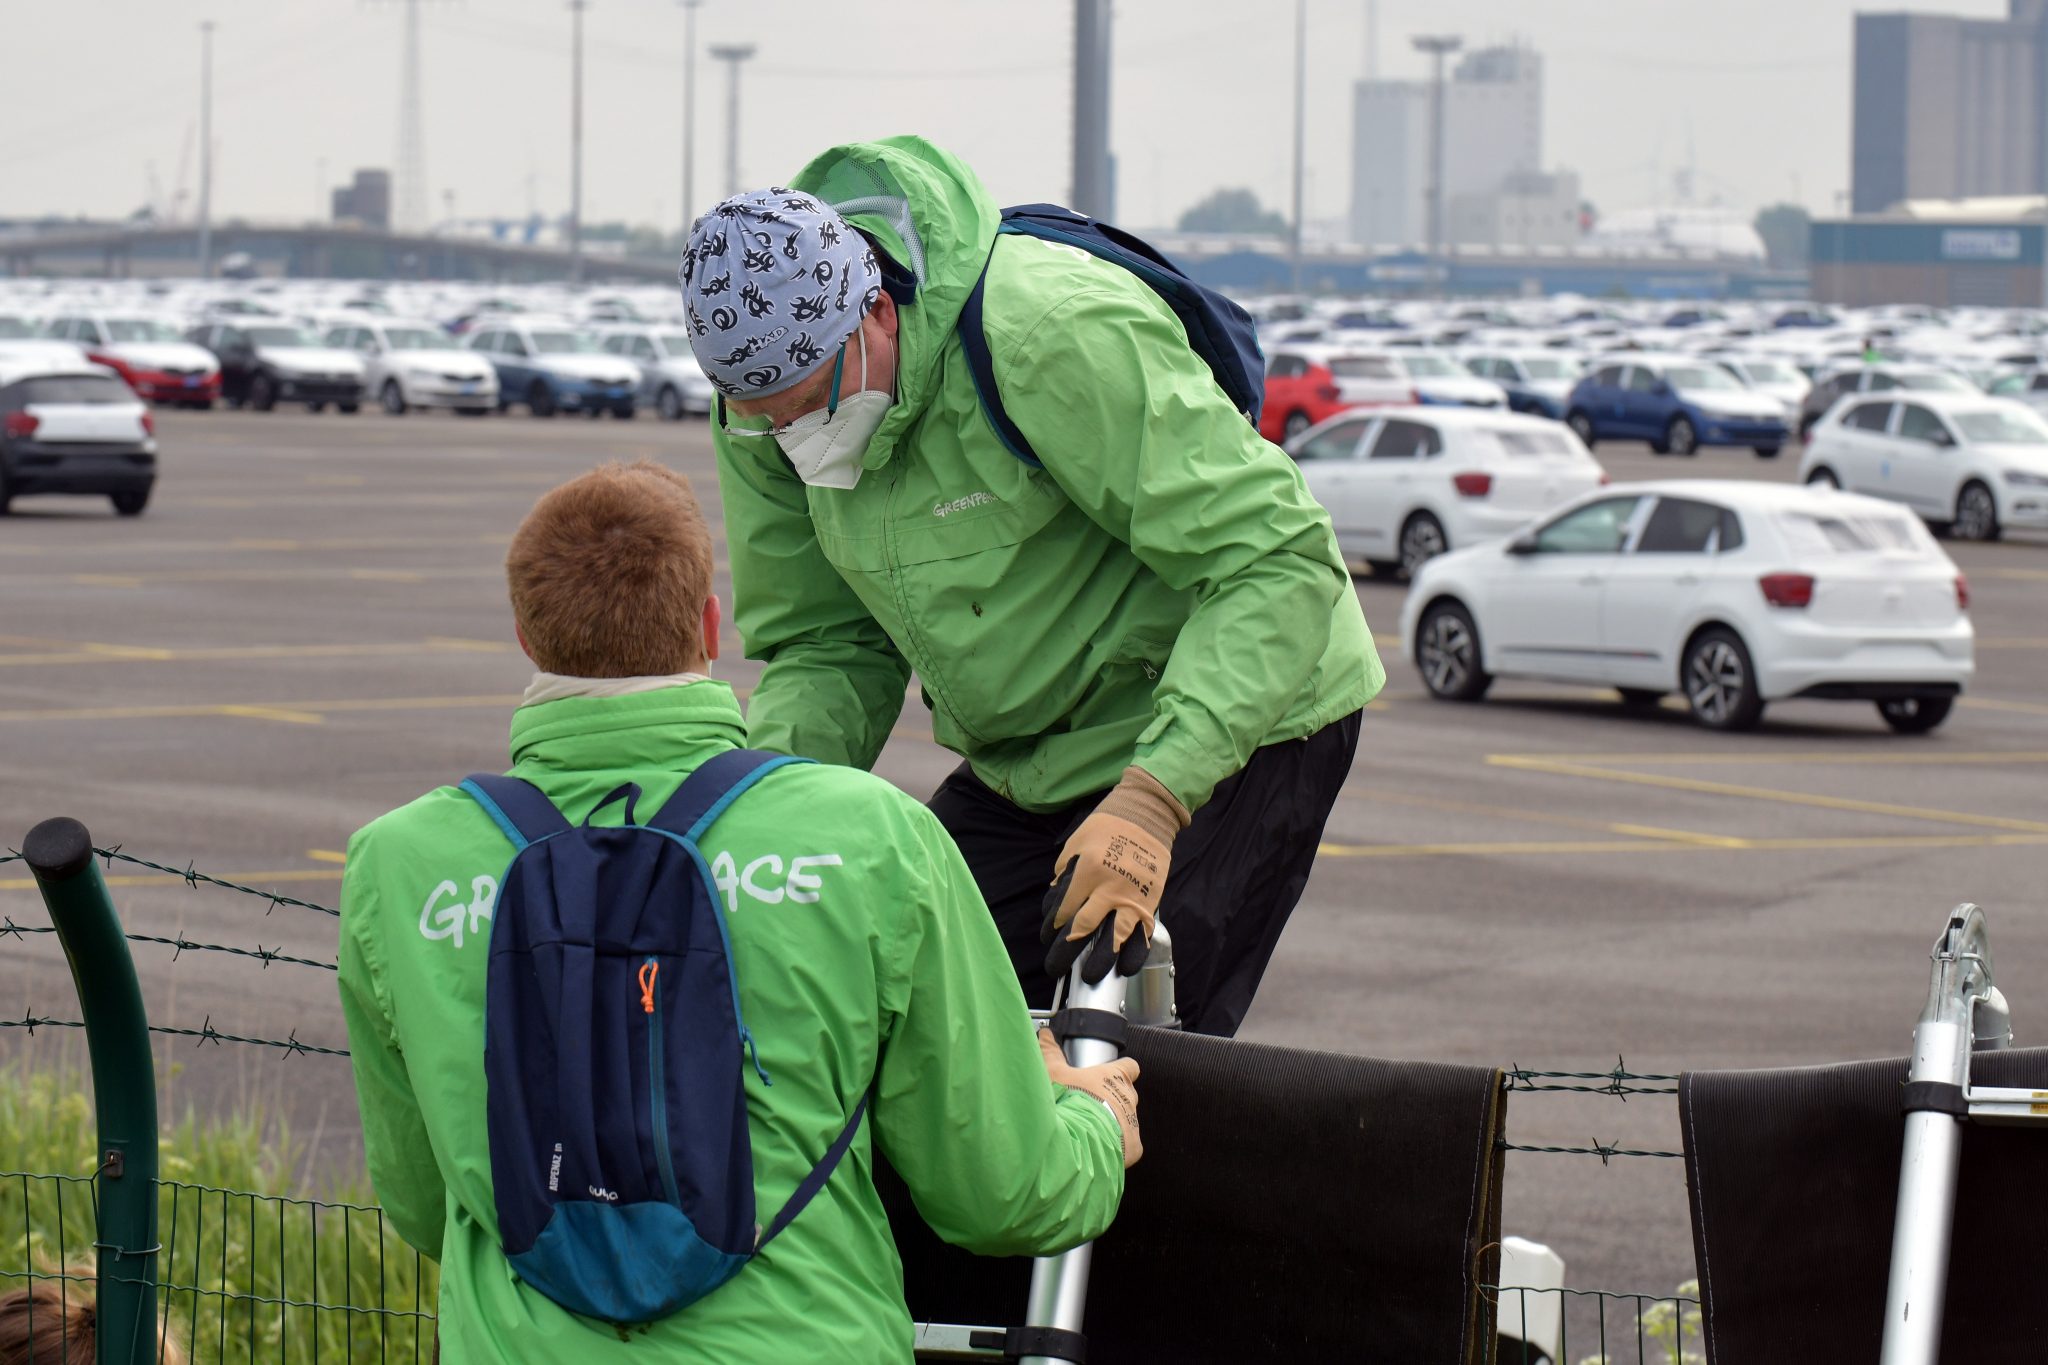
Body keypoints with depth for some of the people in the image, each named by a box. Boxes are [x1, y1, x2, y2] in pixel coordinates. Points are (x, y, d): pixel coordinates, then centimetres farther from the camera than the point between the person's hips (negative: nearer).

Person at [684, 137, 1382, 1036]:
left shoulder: (1056, 335, -29)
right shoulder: (767, 399, -8)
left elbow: (1278, 564, -28)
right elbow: (826, 645, 2)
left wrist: (1153, 796, -37)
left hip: (1232, 727, -7)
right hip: (1026, 769, 7)